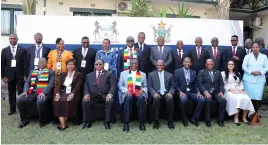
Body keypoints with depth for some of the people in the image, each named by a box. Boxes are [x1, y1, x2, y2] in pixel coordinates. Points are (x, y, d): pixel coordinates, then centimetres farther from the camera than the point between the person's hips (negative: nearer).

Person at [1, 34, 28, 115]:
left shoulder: (23, 50, 3)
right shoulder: (4, 50, 9)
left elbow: (26, 63, -1)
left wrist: (25, 75, -7)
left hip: (20, 75, -2)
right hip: (9, 75, 2)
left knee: (21, 93, -2)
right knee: (11, 93, 8)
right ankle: (12, 109, 18)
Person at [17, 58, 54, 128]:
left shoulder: (50, 72, 8)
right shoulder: (33, 71, 22)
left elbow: (51, 84, -5)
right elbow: (27, 82, 15)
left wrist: (43, 92, -19)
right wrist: (25, 91, -5)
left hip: (44, 93, -5)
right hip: (33, 92, 5)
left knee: (40, 101, -35)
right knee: (20, 100, -15)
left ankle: (42, 121, -10)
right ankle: (24, 120, 5)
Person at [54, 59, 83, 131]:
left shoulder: (79, 74, 8)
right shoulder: (63, 74, 21)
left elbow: (78, 86, -6)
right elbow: (59, 85, 11)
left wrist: (72, 94, -22)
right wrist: (57, 93, -9)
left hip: (73, 94, -3)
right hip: (63, 93, 4)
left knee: (68, 101, -34)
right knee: (57, 101, -27)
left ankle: (63, 123, -22)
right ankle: (63, 124, -29)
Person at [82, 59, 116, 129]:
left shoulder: (109, 73, 11)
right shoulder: (89, 75, 21)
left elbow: (113, 85, -1)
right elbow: (86, 87, 12)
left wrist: (110, 94, -20)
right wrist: (87, 94, -10)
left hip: (105, 95, -2)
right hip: (93, 96, 2)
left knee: (110, 101, -33)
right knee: (85, 101, -26)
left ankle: (107, 122, -22)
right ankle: (87, 122, -11)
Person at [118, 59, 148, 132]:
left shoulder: (143, 74, 22)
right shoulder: (123, 73, 19)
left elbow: (145, 87, 16)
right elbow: (120, 85, 13)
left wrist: (142, 90, -7)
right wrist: (126, 90, -8)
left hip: (139, 93, 1)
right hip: (128, 93, 0)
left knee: (141, 98, -35)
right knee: (128, 98, -36)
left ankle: (142, 123, -28)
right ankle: (126, 123, -33)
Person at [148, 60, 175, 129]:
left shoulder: (170, 75, 17)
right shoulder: (151, 74, 14)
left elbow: (173, 87, 13)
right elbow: (149, 86, 6)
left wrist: (170, 93, -9)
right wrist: (154, 93, -13)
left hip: (166, 93, 1)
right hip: (157, 94, -1)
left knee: (170, 99, -33)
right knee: (157, 99, -36)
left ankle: (170, 122, -20)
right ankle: (156, 121, -23)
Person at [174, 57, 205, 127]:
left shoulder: (194, 73, 15)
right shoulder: (177, 72, 4)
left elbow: (195, 85, 13)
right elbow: (176, 85, 0)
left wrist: (198, 92, -8)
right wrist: (180, 92, -18)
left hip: (191, 92, 4)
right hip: (182, 92, -4)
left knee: (202, 100, -24)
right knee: (183, 100, -37)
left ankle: (194, 118, -5)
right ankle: (184, 119, -12)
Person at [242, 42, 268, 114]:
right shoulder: (247, 56, 9)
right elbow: (244, 67, 1)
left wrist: (260, 72, -12)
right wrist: (251, 72, -13)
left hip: (260, 79, 1)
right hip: (249, 79, -1)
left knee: (258, 97, -4)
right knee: (248, 96, -4)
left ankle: (256, 113, 5)